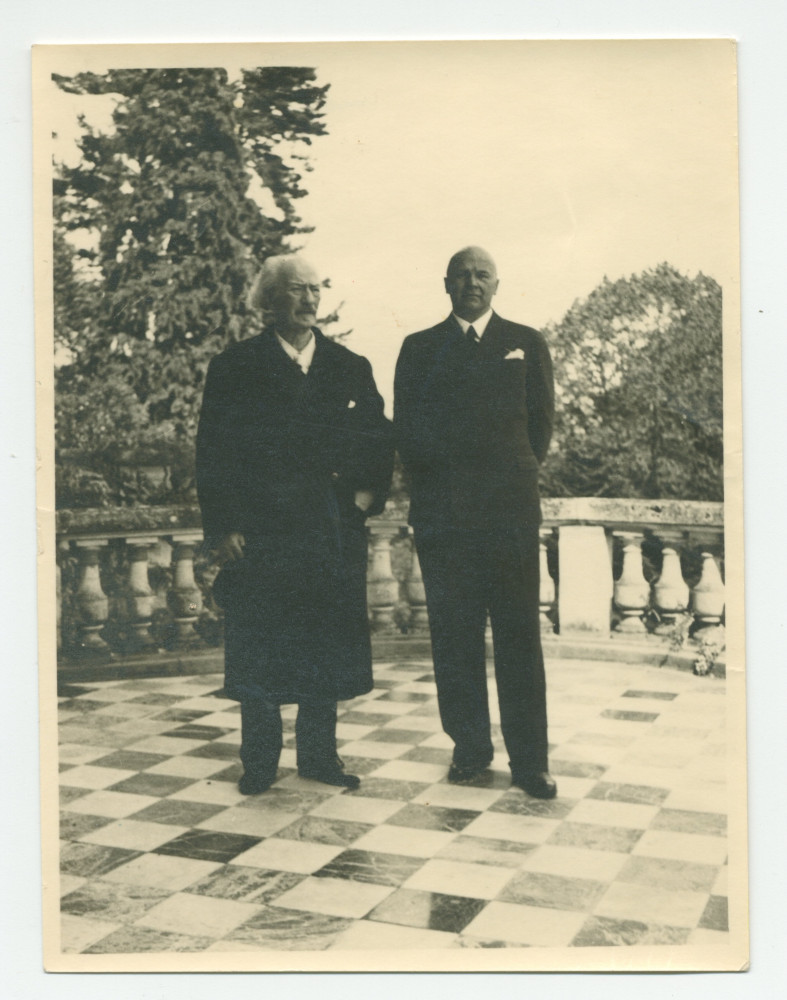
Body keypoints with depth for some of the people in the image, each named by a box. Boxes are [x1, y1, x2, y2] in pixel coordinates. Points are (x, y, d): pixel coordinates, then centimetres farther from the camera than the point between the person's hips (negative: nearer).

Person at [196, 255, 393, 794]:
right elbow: (213, 452, -3)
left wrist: (368, 493, 0)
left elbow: (380, 438, 14)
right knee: (259, 647, 3)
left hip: (333, 529, 3)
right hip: (260, 531, -2)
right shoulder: (236, 367, 2)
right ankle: (260, 762, 17)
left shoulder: (350, 367, 11)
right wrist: (222, 526, -9)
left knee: (327, 644, 8)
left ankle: (319, 754, 22)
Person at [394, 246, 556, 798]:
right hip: (442, 513, 1)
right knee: (454, 635, 3)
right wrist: (434, 479, 2)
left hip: (510, 509, -1)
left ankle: (529, 760, 5)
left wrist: (516, 475, 10)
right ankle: (471, 749, 14)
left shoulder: (526, 343, 13)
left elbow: (542, 421, 13)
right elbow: (407, 428, 8)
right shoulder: (419, 348, 13)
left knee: (519, 635, -1)